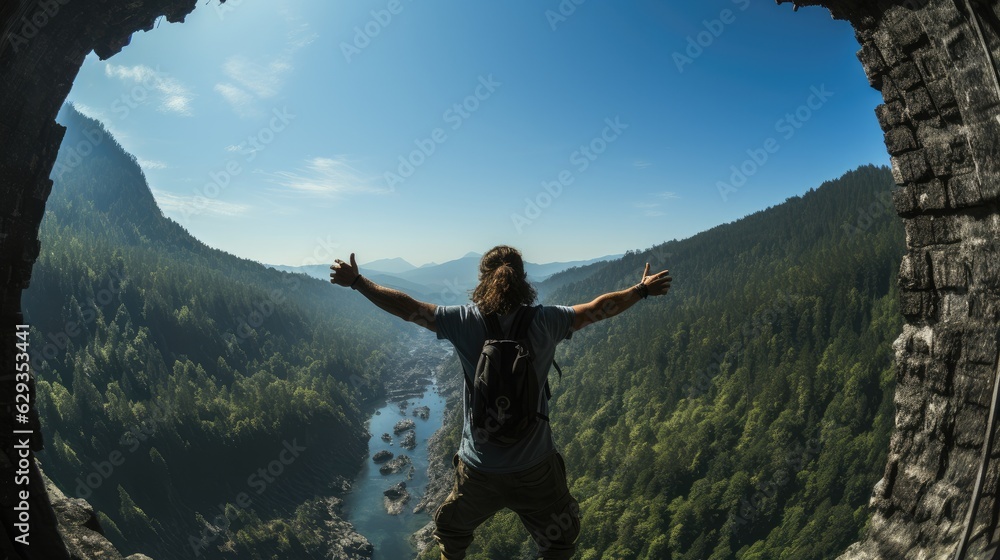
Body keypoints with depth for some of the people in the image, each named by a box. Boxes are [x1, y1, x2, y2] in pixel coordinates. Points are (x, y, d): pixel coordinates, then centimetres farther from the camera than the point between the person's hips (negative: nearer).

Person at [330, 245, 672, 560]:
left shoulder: (465, 321, -13)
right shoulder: (544, 321, -12)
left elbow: (407, 308, -6)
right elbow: (600, 308, 0)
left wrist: (356, 281, 6)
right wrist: (642, 290, 16)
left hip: (479, 469, 0)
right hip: (536, 469, 0)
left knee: (450, 532, 30)